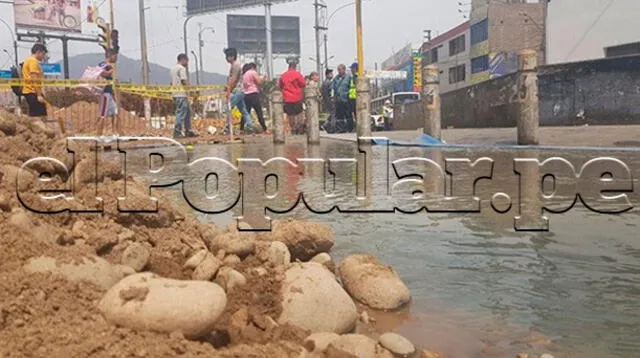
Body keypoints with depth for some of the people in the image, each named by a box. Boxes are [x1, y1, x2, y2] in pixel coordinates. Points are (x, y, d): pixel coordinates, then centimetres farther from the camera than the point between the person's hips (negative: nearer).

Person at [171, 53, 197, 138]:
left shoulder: (173, 69, 21)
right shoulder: (182, 68, -9)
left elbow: (172, 83, 23)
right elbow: (185, 81, -18)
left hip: (175, 94, 10)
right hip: (181, 94, -10)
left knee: (188, 112, 15)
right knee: (181, 113, -8)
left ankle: (188, 131, 17)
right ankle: (177, 133, -8)